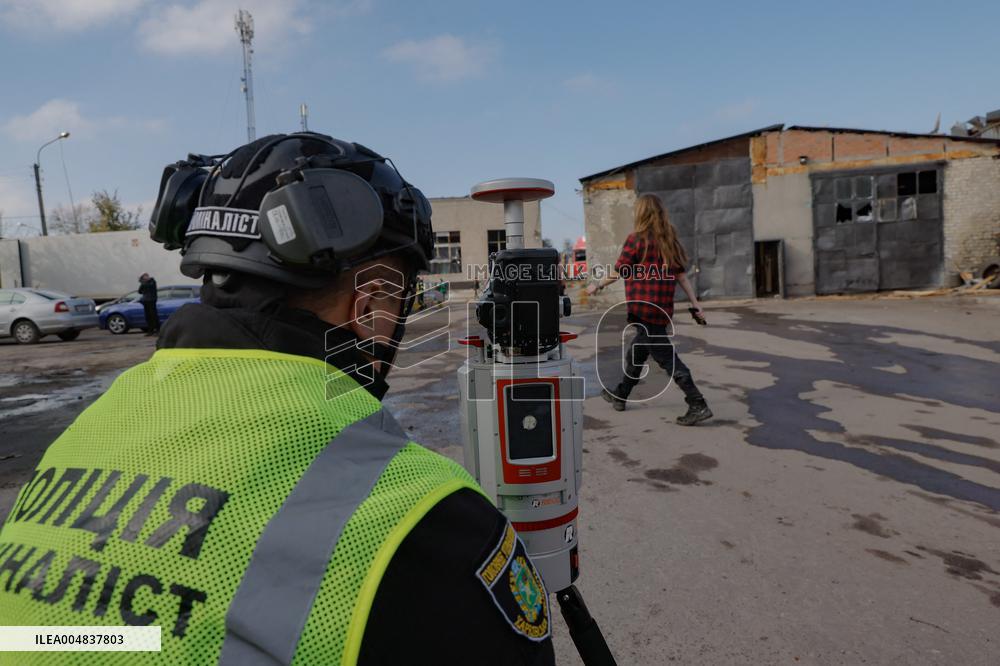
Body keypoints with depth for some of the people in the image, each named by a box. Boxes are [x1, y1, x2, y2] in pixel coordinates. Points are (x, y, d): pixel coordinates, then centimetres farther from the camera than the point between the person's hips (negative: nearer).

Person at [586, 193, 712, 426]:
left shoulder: (637, 239, -10)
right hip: (663, 309, 8)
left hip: (643, 309, -8)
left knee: (666, 357, -5)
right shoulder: (670, 241, 10)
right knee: (636, 352, 21)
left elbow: (617, 273, -6)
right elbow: (681, 275, 6)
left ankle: (698, 406, -6)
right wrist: (695, 303, 6)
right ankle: (620, 396, 35)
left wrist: (597, 286, 9)